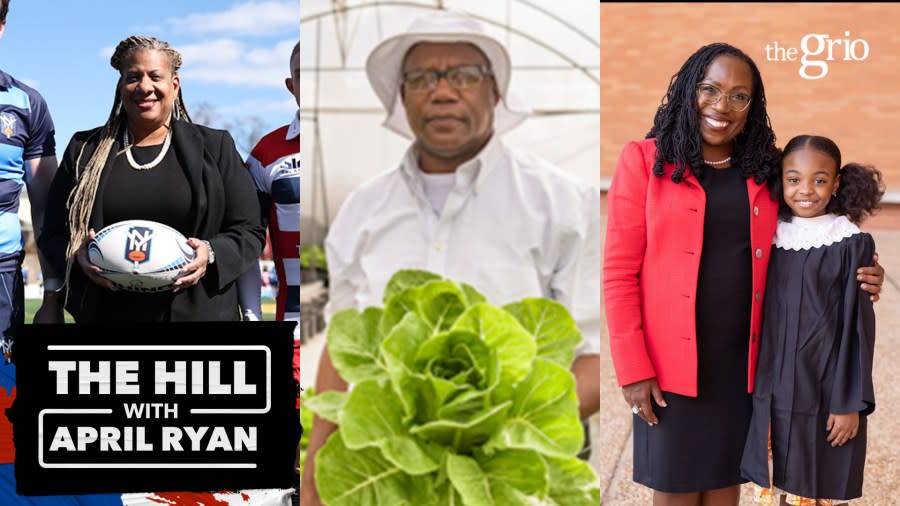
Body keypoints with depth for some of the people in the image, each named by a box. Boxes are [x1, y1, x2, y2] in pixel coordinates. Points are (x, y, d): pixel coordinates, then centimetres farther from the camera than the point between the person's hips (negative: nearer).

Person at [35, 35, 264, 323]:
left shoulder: (215, 147, 6)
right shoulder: (85, 150, 9)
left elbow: (249, 232, 4)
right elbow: (53, 233, 11)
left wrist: (211, 254, -15)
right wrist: (78, 257, -10)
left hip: (197, 311, -1)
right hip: (106, 313, 1)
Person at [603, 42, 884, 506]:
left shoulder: (764, 172, 7)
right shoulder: (644, 161, -5)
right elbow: (619, 271, -7)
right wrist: (632, 369, -12)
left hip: (744, 361, 4)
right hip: (669, 362, -3)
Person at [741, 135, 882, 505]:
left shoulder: (852, 243, -8)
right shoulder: (772, 235, 4)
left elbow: (858, 324, -8)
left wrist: (851, 402, -10)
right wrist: (756, 382, 9)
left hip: (825, 390, -4)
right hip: (775, 389, 4)